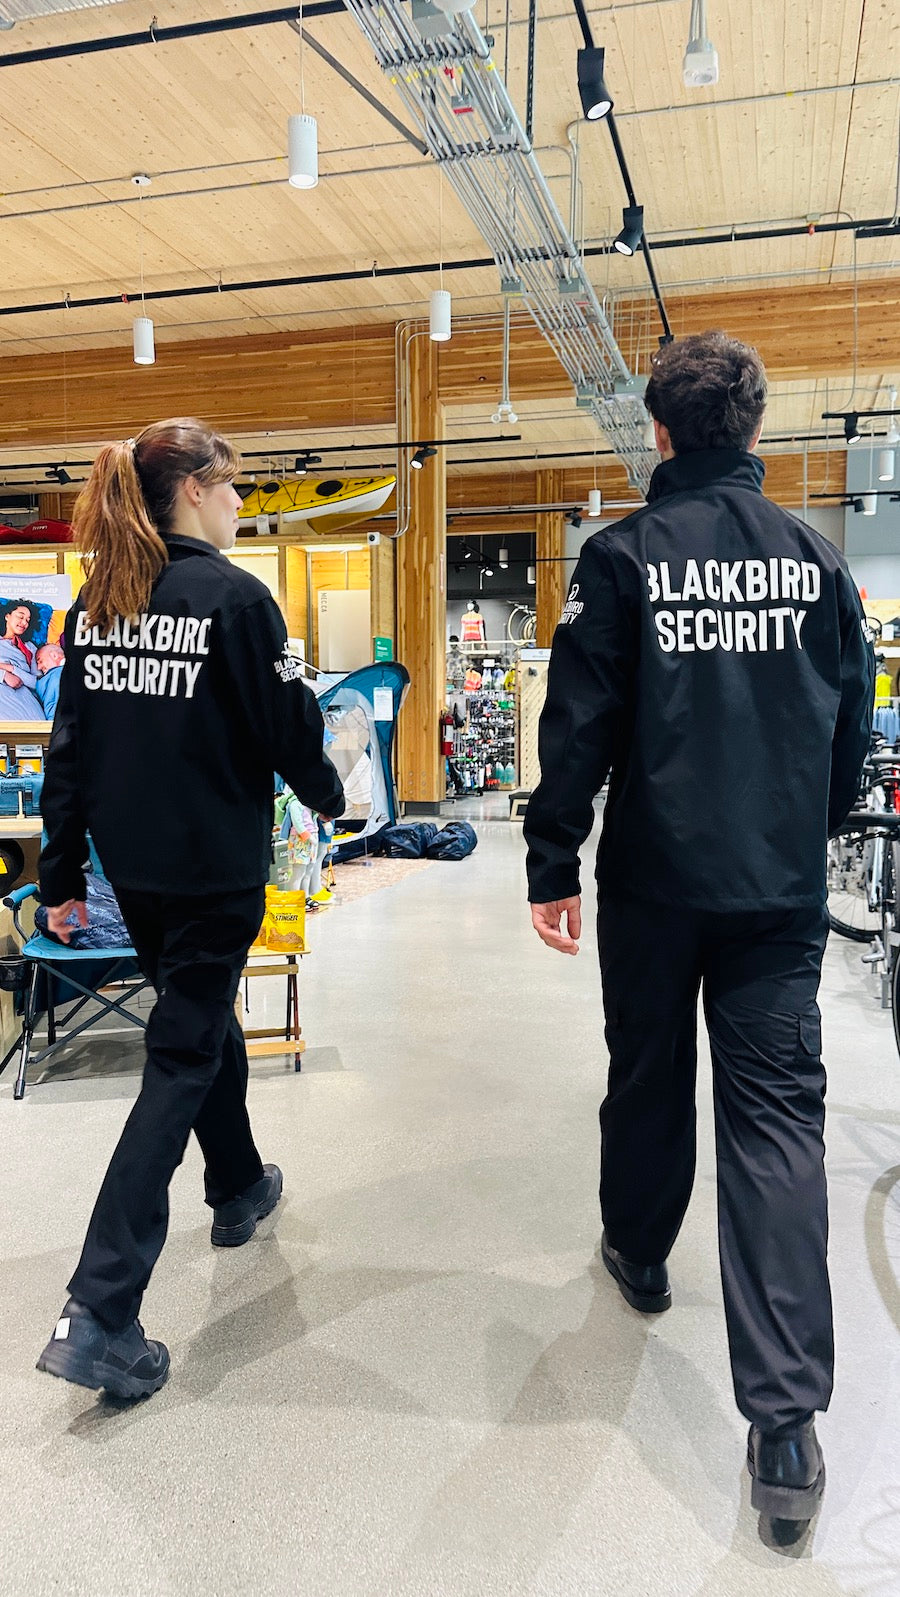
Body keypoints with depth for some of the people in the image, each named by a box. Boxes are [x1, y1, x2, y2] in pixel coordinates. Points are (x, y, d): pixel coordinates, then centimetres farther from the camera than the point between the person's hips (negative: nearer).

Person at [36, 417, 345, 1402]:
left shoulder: (97, 601, 5)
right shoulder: (233, 597, -15)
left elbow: (69, 744, 6)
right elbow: (290, 728, -12)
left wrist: (61, 874, 12)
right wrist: (327, 793, 9)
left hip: (132, 867, 7)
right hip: (214, 868, -7)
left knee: (204, 1020, 25)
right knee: (180, 1060, 1)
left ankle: (239, 1190, 45)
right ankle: (100, 1314, 1)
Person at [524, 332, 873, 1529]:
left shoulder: (623, 556, -5)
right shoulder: (817, 558, 4)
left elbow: (579, 726, -9)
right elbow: (853, 727, 10)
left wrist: (554, 867, -2)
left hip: (655, 883, -1)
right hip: (781, 891, 2)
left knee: (648, 1078, 18)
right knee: (776, 1113, 2)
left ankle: (638, 1251, 42)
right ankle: (786, 1415, 1)